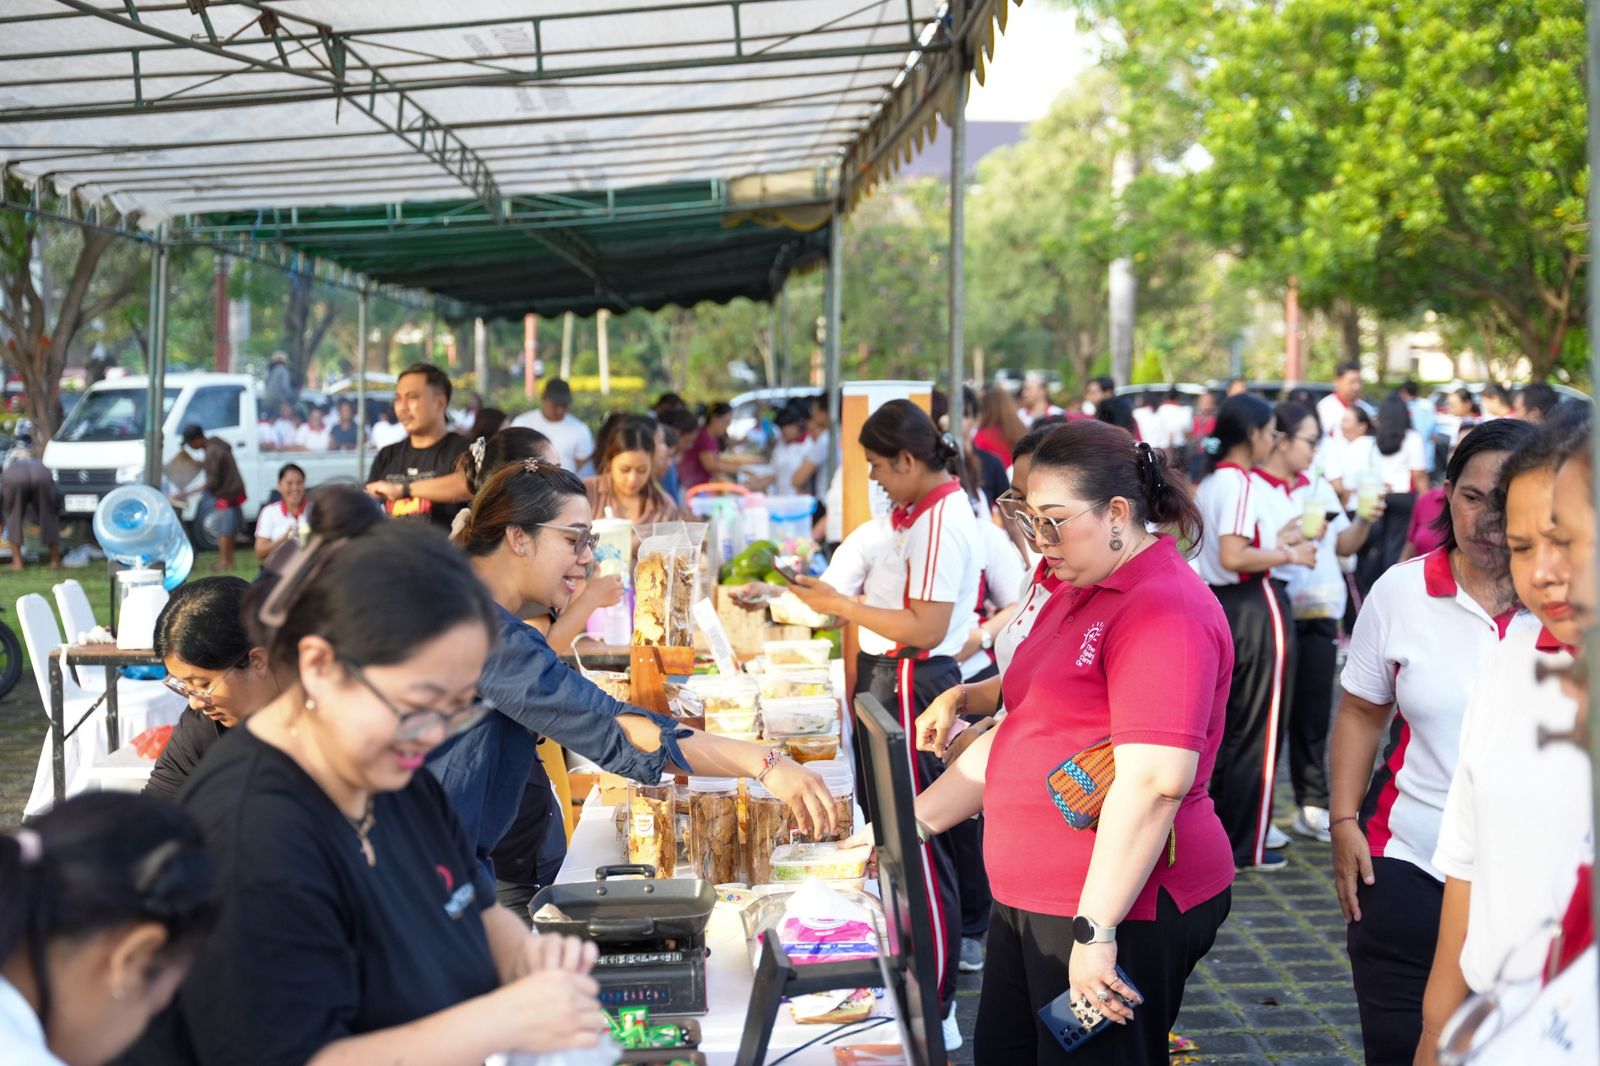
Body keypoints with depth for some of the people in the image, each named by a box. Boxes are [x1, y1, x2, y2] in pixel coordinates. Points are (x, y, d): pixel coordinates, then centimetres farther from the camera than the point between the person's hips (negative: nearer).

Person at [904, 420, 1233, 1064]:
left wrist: (1096, 930, -25)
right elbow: (1018, 737, 22)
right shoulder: (1076, 595, 16)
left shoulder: (1164, 608, -16)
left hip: (1118, 908, -9)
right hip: (1030, 896, 9)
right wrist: (910, 825, 17)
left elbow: (1155, 780, -24)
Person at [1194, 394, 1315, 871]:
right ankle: (1246, 846, 7)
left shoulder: (1210, 482, 12)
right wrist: (1287, 554, -13)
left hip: (1218, 604, 9)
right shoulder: (1241, 483, -17)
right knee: (1258, 729, 1)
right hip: (1254, 608, -9)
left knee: (1226, 725, 17)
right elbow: (1233, 557, -25)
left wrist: (1275, 541, 13)